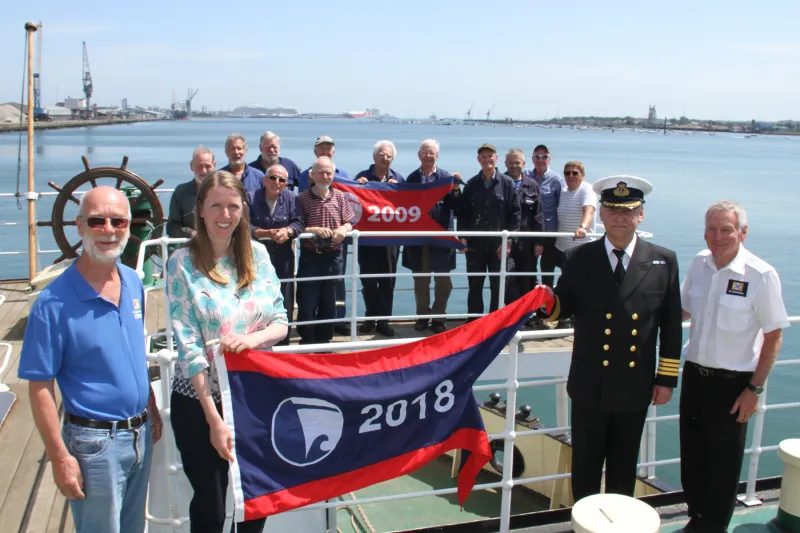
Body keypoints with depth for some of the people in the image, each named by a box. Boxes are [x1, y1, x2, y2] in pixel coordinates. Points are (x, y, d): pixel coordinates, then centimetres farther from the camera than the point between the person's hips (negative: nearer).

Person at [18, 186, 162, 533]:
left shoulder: (133, 283, 1)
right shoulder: (54, 302, -18)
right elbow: (40, 387, -15)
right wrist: (60, 457, -15)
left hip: (140, 434, 6)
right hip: (95, 442, -6)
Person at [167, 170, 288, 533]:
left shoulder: (257, 254, 1)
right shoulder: (183, 262, -11)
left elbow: (281, 321, 3)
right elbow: (189, 346, -15)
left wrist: (253, 338, -21)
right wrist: (215, 419, -17)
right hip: (200, 399, -3)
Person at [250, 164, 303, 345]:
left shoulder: (290, 198, 6)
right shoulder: (252, 198, -1)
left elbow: (298, 223, -2)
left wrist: (286, 231, -22)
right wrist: (267, 233, -23)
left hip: (283, 257, 2)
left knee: (285, 300, 5)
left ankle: (282, 342, 17)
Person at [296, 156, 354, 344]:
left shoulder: (340, 197, 5)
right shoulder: (302, 198, -5)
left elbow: (348, 223, 9)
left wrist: (343, 229, -12)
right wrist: (314, 230, -24)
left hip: (333, 256, 3)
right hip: (310, 256, -3)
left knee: (329, 302, 12)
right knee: (307, 303, 1)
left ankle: (324, 340, 26)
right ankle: (307, 342, 16)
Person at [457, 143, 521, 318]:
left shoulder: (507, 183, 1)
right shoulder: (471, 184, 7)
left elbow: (515, 213, -1)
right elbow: (463, 212, 8)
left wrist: (509, 240, -8)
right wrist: (462, 236, -3)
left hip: (499, 244, -2)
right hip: (475, 243, 2)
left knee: (498, 287, 5)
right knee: (475, 287, 8)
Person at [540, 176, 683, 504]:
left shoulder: (663, 261, -2)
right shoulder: (578, 258, -4)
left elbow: (671, 325, 1)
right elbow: (564, 307, 0)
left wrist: (667, 379, 1)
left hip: (636, 387, 1)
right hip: (590, 386, -1)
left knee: (624, 464, 17)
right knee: (586, 463, 13)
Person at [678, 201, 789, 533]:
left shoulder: (761, 275, -17)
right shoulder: (699, 263, 0)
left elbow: (774, 335, -11)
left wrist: (754, 388, -11)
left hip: (732, 382, -5)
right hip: (694, 374, 5)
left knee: (723, 467, 10)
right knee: (692, 459, 16)